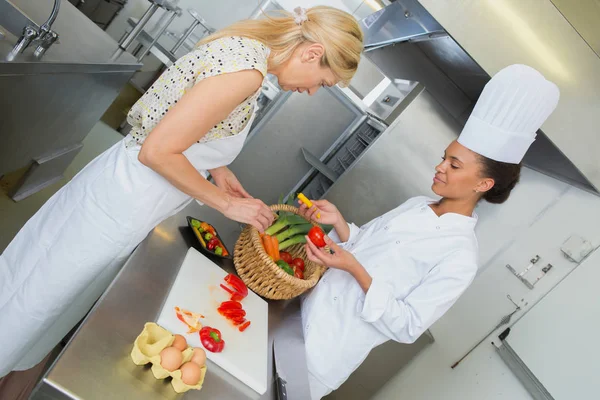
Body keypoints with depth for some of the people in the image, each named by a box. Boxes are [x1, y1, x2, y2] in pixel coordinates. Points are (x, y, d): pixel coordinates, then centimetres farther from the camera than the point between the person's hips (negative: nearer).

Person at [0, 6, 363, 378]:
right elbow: (157, 151, -27)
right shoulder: (248, 69, -27)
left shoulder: (245, 43, 3)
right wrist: (227, 203, -17)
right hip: (122, 205, -9)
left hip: (124, 187, 9)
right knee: (38, 298, 13)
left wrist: (216, 168, 5)